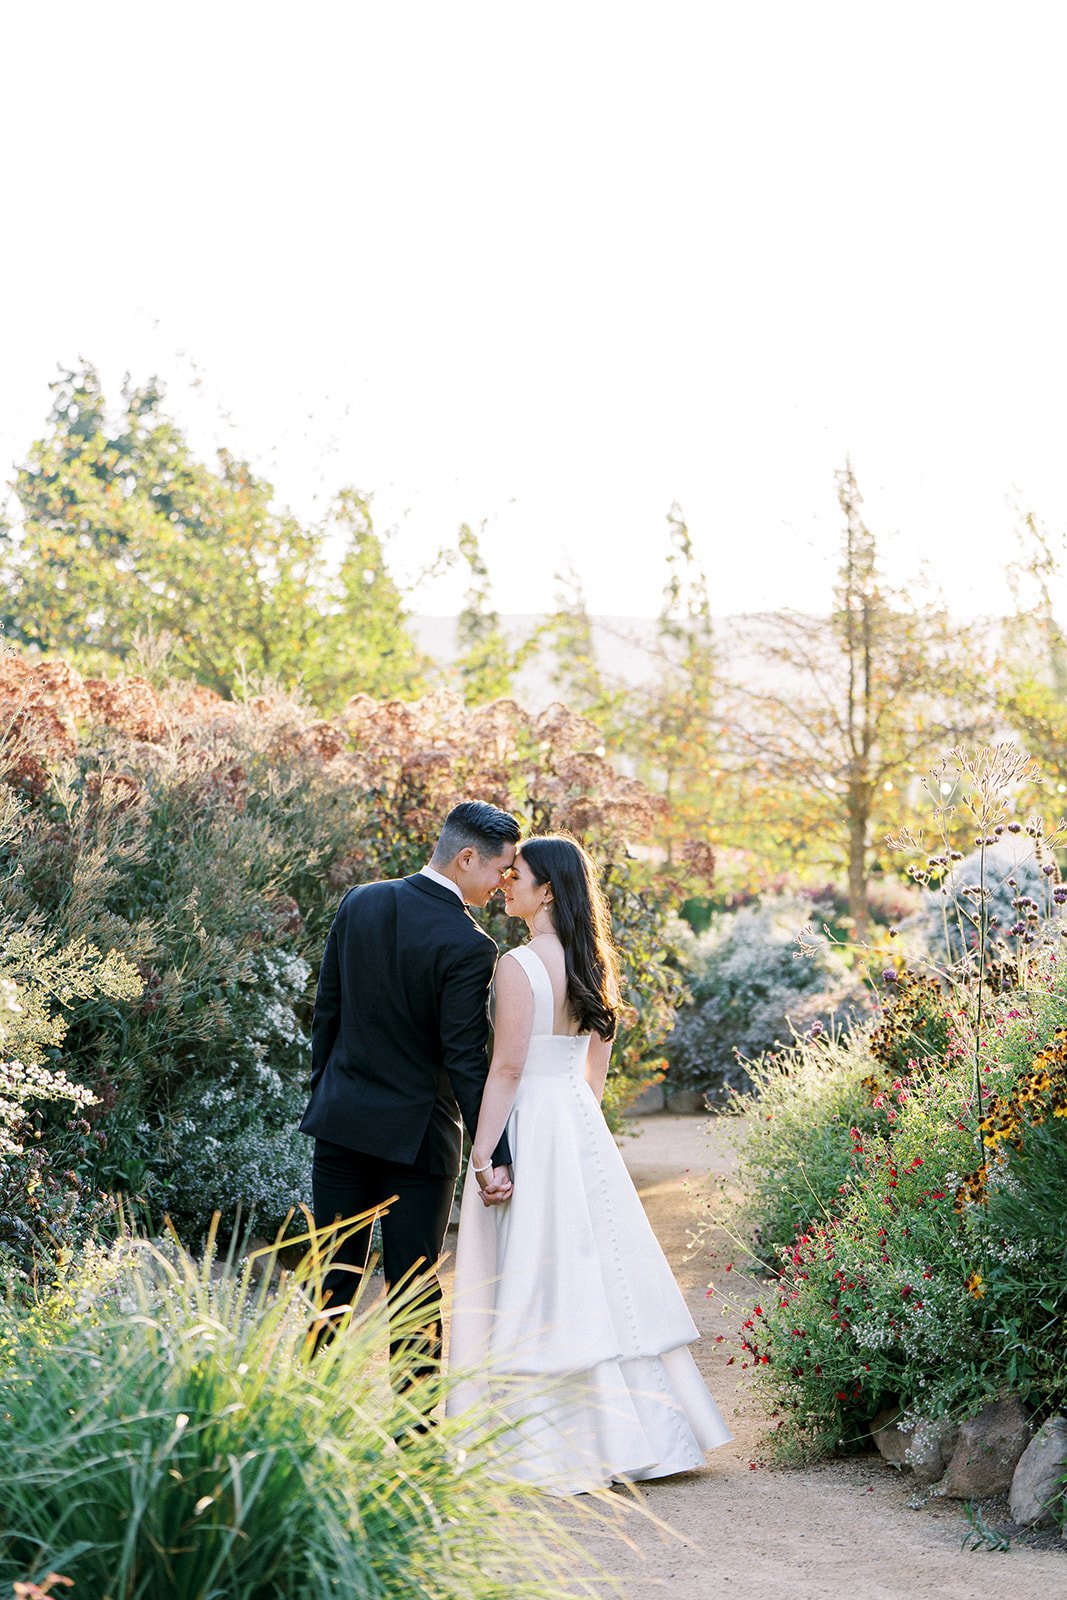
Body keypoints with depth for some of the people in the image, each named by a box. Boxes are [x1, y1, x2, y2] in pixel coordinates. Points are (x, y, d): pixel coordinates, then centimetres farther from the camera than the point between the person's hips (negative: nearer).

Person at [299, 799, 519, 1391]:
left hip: (340, 1120, 5)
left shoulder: (358, 904, 0)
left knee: (335, 1279, 12)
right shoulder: (468, 947, -18)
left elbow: (325, 1011, 7)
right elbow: (466, 1061, -19)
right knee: (415, 1287, 6)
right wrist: (495, 1157, -17)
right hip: (417, 1135, -5)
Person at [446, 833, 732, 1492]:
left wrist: (482, 1152, -13)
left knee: (534, 1283, -2)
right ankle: (639, 1426, 18)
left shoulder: (519, 965, -15)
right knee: (599, 1267, 13)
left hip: (529, 1128, -8)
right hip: (582, 1123, 8)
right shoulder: (592, 962, 9)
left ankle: (551, 1446, 3)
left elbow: (506, 1069, -17)